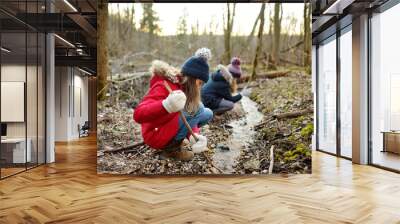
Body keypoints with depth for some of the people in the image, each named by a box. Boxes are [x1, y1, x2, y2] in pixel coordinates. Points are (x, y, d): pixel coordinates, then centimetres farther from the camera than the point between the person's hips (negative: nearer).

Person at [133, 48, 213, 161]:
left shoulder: (184, 87, 3)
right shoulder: (163, 86, -23)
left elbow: (190, 117, -3)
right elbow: (138, 115, -35)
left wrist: (194, 135, -25)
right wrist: (167, 106, -52)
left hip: (168, 129, 9)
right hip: (156, 135, -9)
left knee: (208, 114, 4)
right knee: (198, 108, -20)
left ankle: (173, 140, 6)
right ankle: (171, 147, -11)